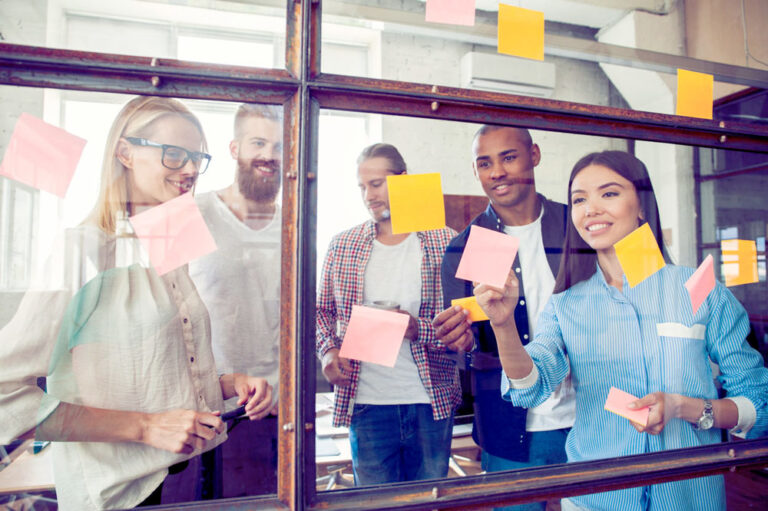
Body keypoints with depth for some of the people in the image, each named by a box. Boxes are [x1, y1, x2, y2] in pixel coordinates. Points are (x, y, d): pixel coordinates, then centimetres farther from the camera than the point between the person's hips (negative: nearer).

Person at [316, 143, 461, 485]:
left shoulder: (447, 243, -3)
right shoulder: (342, 245, 4)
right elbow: (323, 310, 12)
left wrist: (418, 329, -20)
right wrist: (329, 351, -5)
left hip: (431, 402, -1)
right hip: (366, 402, 1)